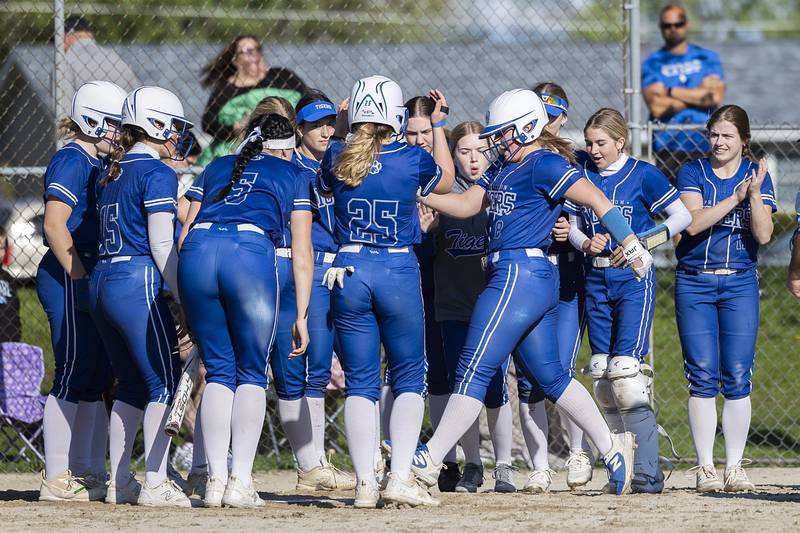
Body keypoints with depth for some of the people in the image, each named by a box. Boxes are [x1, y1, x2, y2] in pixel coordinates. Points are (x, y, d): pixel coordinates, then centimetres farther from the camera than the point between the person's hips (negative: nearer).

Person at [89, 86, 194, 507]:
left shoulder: (111, 173, 18)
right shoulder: (158, 173, -8)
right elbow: (161, 244, -13)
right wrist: (183, 298, -10)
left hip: (101, 281, 8)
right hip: (138, 283, -8)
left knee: (131, 384, 15)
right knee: (164, 381, -6)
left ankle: (119, 483, 15)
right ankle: (155, 484, -13)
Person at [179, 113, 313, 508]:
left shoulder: (216, 168, 34)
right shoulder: (292, 176, 26)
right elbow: (301, 253, 17)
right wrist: (301, 316, 15)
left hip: (197, 252, 3)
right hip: (252, 251, -3)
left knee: (218, 371, 11)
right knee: (252, 374, 7)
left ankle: (216, 481, 3)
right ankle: (240, 483, -4)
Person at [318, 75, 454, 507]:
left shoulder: (336, 158, -2)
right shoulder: (412, 159, -6)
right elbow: (445, 181, 17)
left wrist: (347, 130, 24)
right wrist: (438, 126, 26)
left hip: (350, 272, 2)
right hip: (399, 270, -2)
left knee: (359, 382, 7)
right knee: (409, 379, 9)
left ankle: (365, 482, -2)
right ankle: (400, 476, -5)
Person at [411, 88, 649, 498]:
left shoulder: (544, 164, -11)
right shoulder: (505, 167, 17)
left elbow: (594, 198, -17)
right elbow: (466, 205, 20)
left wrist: (631, 245, -22)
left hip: (519, 275, -10)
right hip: (539, 280, 10)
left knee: (474, 370, -8)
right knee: (550, 375, 14)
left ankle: (430, 460, -8)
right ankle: (611, 447, 17)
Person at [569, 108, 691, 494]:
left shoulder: (643, 174, -5)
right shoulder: (582, 170, 7)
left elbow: (683, 216, -4)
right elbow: (573, 222, 12)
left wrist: (641, 243, -14)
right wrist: (585, 244, -10)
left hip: (635, 277, -6)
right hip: (596, 279, 6)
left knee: (626, 372, -16)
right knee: (602, 376, 5)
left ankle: (647, 473, -17)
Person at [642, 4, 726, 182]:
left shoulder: (707, 57, 11)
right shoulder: (653, 63, 6)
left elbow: (716, 96, -5)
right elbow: (656, 106, -8)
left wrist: (671, 92, -4)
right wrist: (697, 96, -7)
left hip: (705, 146, 1)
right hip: (668, 148, -1)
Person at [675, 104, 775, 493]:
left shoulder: (757, 174, 5)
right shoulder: (693, 173, 3)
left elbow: (763, 235, -5)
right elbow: (693, 222, -13)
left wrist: (755, 195, -19)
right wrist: (735, 198, -19)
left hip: (739, 284, 1)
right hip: (694, 282, -1)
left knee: (737, 377, -4)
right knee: (702, 376, -5)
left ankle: (735, 467, 2)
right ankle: (705, 467, -1)